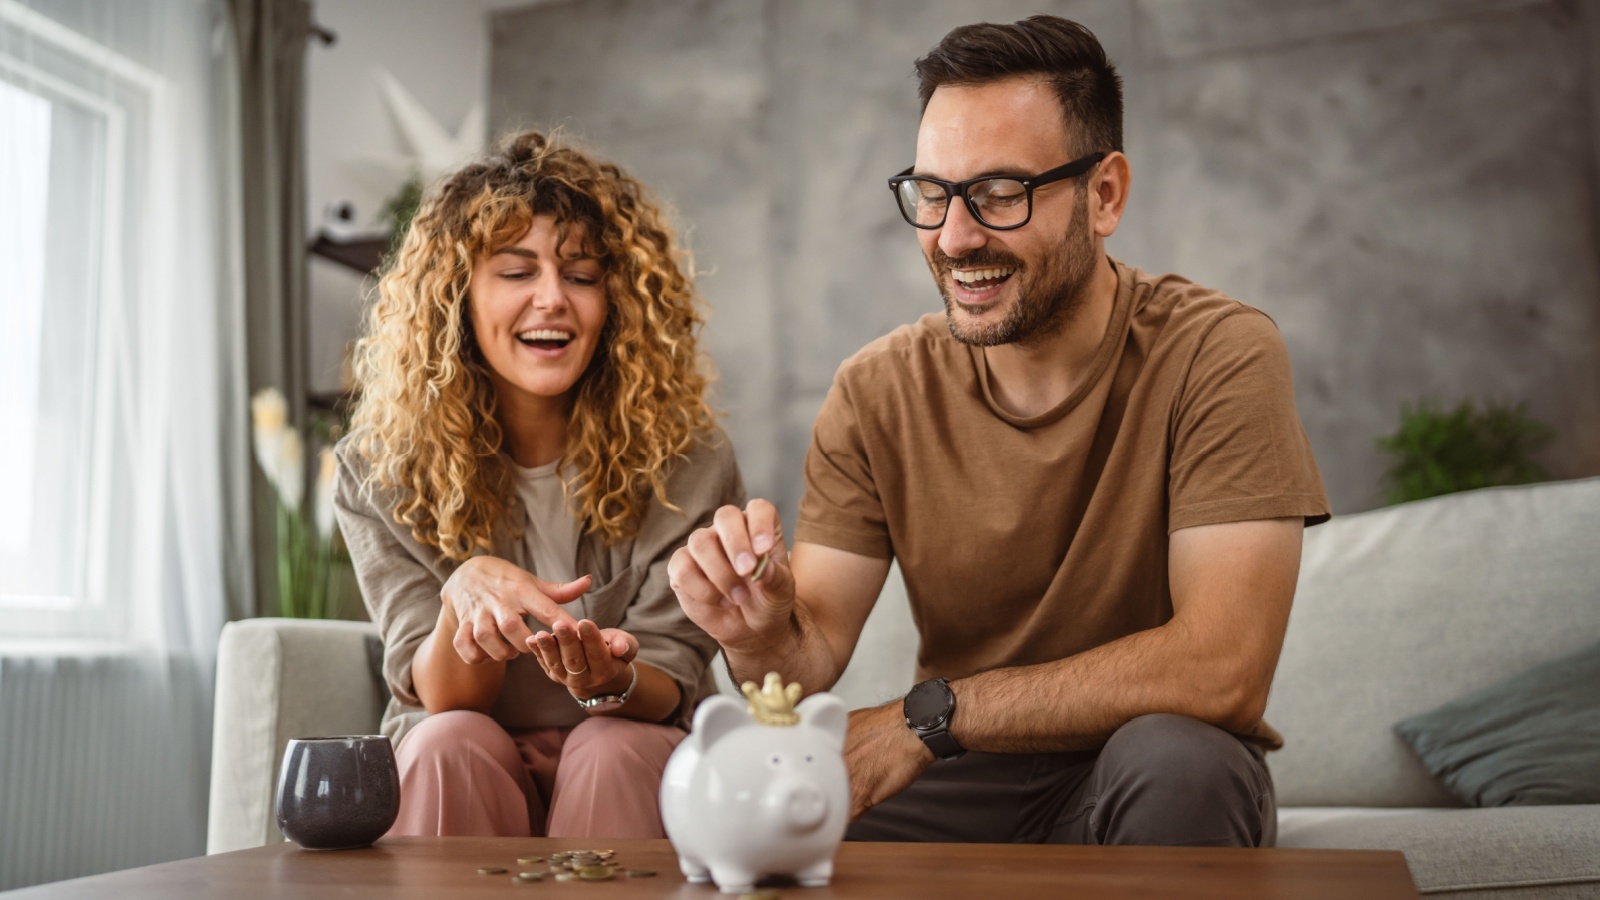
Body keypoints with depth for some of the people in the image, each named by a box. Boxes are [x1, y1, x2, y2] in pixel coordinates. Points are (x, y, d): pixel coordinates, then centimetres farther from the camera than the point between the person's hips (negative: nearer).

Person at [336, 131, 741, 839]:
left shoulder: (685, 464, -8)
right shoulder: (378, 472, -6)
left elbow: (672, 687, -10)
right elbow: (441, 699, -11)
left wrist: (612, 681, -35)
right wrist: (465, 594, -35)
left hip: (634, 777, 0)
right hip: (449, 779, 1)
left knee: (614, 746, -31)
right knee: (451, 745, -30)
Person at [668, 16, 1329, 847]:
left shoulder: (1219, 356, -15)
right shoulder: (877, 392, -3)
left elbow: (1220, 670, -24)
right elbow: (815, 653, -5)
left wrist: (930, 714, -24)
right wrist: (764, 638, -29)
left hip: (1153, 779, -2)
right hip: (962, 783, 2)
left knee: (1172, 759, -35)